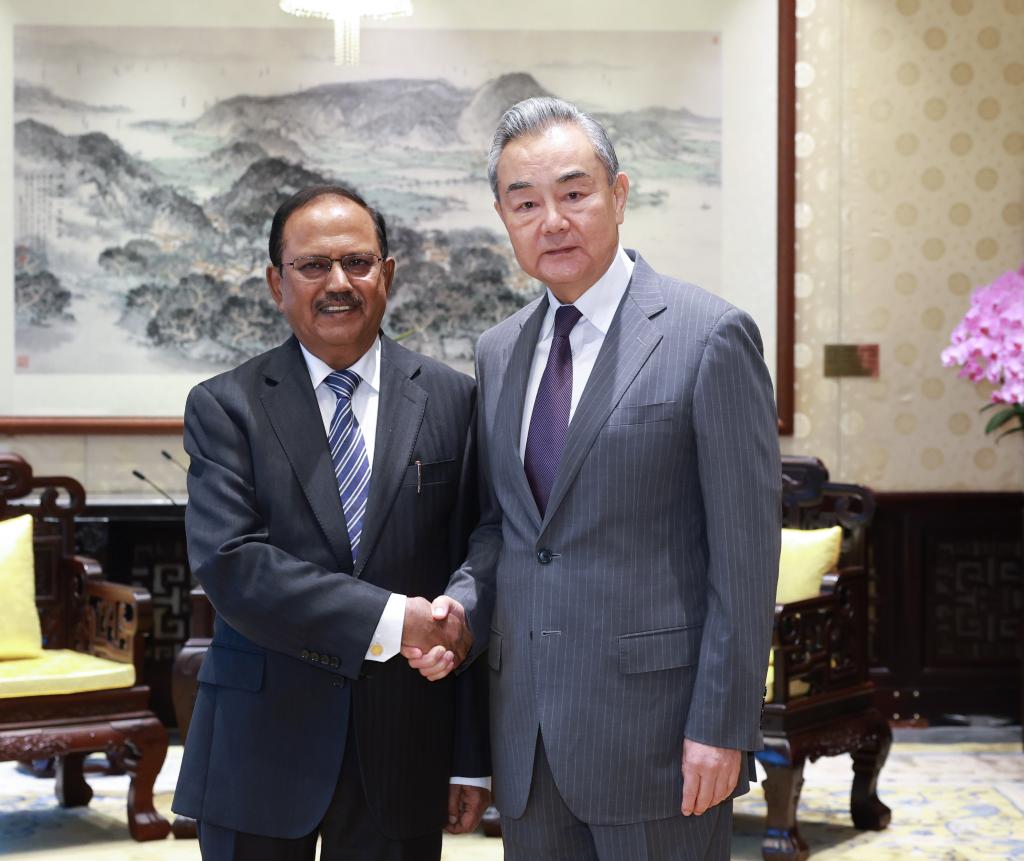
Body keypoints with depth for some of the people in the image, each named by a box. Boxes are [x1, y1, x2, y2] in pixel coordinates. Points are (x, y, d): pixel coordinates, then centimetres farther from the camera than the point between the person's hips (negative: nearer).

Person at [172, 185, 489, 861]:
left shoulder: (450, 399, 3)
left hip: (405, 751, 1)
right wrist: (389, 620, -21)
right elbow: (228, 564, -14)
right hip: (261, 748, -1)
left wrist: (472, 759, 0)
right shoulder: (225, 407, -1)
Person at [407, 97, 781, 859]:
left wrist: (722, 727, -13)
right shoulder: (499, 352, 11)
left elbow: (745, 549, -11)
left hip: (654, 728, -5)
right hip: (526, 733, 6)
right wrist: (461, 603, -2)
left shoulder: (709, 337, -9)